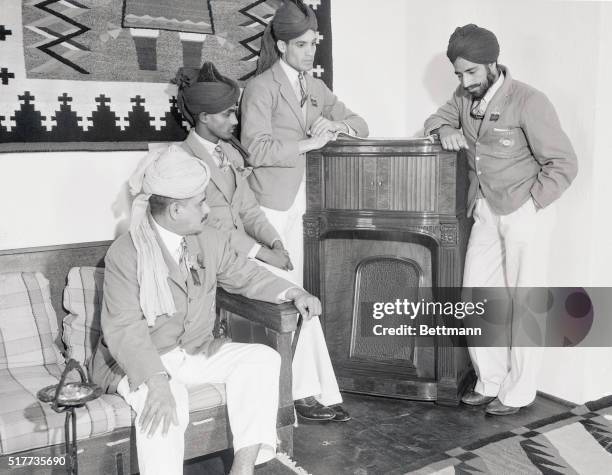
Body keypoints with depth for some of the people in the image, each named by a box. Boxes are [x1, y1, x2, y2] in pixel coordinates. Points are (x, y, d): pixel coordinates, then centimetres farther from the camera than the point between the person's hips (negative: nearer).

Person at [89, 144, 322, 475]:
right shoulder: (125, 255, -18)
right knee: (163, 409, -35)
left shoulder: (209, 241, 0)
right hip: (139, 362, -6)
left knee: (262, 358, -13)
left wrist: (293, 293, -2)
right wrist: (157, 382, -40)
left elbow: (244, 275, 15)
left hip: (196, 353, 6)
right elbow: (124, 329, -25)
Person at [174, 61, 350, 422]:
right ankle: (305, 393, -2)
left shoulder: (230, 152, 14)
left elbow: (249, 208, 13)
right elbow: (212, 227, -17)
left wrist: (275, 242, -5)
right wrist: (263, 253, -20)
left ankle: (323, 394, -4)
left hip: (240, 253, 7)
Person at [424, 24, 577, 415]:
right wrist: (446, 130, 0)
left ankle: (519, 393, 15)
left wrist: (528, 205, -17)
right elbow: (438, 118, 23)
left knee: (524, 305, 2)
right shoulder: (465, 97, 3)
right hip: (486, 212, 7)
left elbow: (564, 165, -14)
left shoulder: (528, 102, -16)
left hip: (525, 212, -7)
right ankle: (490, 381, 23)